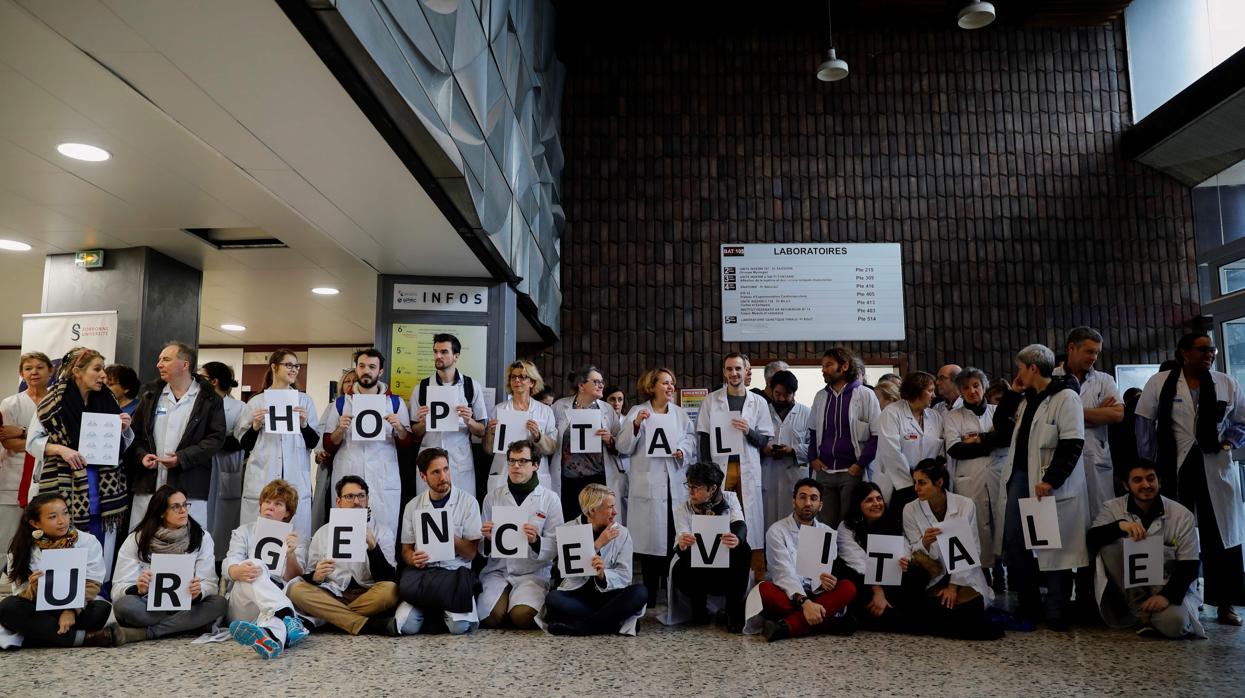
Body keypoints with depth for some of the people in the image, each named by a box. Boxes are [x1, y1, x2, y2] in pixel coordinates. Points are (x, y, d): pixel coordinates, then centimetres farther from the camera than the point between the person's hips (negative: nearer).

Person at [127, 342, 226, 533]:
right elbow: (136, 433, 17)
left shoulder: (209, 399, 2)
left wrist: (182, 458, -13)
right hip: (148, 486, 4)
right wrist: (141, 455, -2)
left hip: (189, 489, -4)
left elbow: (216, 438, -5)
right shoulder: (151, 395, 16)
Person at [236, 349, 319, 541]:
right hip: (261, 479, 0)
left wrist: (304, 424, -8)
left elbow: (314, 442, 8)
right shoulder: (256, 401, 9)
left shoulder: (305, 400, 10)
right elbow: (244, 444, 11)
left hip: (296, 481, 0)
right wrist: (255, 426, -6)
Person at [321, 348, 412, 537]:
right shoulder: (341, 403, 10)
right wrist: (340, 429, -8)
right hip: (347, 479, 0)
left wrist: (399, 427, -9)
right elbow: (328, 447, 10)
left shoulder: (395, 402, 9)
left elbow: (406, 444, 9)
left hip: (384, 480, 0)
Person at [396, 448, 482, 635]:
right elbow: (406, 550, 12)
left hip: (455, 572, -2)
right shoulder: (413, 506, 9)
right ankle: (438, 611, 8)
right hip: (422, 571, 2)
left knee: (460, 626, -28)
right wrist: (413, 559, -12)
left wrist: (451, 537, -20)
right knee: (405, 626, -23)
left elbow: (471, 553, -2)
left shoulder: (468, 502, -1)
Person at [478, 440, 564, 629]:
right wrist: (487, 539, -13)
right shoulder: (492, 497, 8)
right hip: (497, 570, 2)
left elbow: (556, 547, -3)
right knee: (491, 617, -24)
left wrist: (536, 541, -23)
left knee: (522, 616, -27)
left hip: (533, 573, -2)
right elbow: (481, 548, 10)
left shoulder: (550, 499, 1)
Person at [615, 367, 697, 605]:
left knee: (675, 538, -1)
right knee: (650, 538, -1)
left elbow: (691, 438, 14)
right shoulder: (636, 412, 4)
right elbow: (624, 448, -2)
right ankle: (650, 595, 10)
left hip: (675, 484, 2)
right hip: (648, 485, -2)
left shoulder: (681, 413, 13)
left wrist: (683, 451, -7)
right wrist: (636, 424, -16)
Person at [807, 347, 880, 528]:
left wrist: (861, 464, -10)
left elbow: (877, 434, -4)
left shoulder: (865, 395, -2)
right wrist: (812, 458, 7)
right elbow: (812, 431, 22)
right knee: (825, 525, 5)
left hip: (852, 471, -4)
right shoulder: (821, 397, 12)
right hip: (824, 471, 4)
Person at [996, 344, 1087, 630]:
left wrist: (1050, 481, -21)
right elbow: (1003, 431, 15)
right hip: (1021, 477, 8)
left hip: (1051, 483, -8)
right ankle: (1028, 607, 20)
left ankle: (1055, 614, 10)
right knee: (1014, 542, 8)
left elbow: (1072, 444, -16)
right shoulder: (1025, 400, 15)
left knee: (1053, 547, 0)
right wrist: (1012, 394, 8)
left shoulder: (1065, 397, -9)